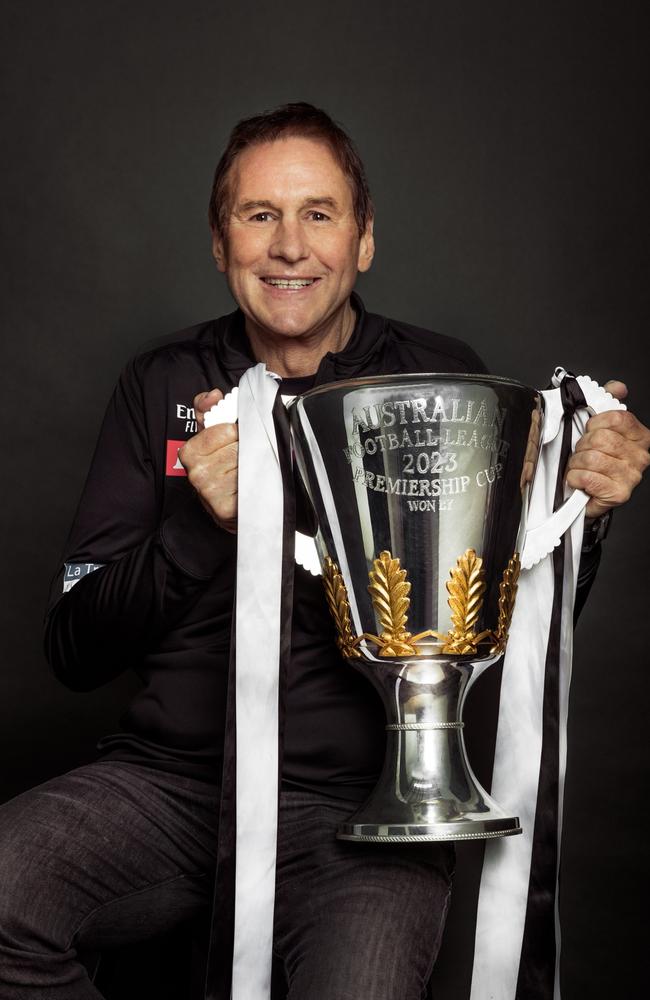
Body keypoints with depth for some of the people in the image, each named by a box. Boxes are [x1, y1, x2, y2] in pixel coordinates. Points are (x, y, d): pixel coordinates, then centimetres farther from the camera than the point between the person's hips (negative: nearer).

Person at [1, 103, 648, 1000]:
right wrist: (198, 525, -15)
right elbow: (76, 653, 2)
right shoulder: (162, 387, 7)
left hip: (363, 798, -2)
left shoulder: (443, 382, 2)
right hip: (170, 780, 2)